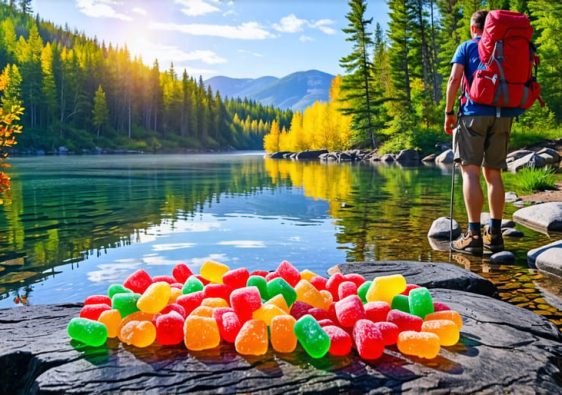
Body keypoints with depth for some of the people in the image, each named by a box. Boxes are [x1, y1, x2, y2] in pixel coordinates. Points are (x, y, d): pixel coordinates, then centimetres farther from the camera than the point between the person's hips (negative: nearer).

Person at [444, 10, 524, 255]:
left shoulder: (467, 47, 8)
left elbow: (454, 79, -5)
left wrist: (449, 111, -1)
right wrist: (510, 109, 20)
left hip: (475, 112, -4)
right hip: (503, 115, 4)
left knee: (470, 170, -8)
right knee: (493, 173, 8)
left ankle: (474, 236, -16)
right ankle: (494, 234, 6)